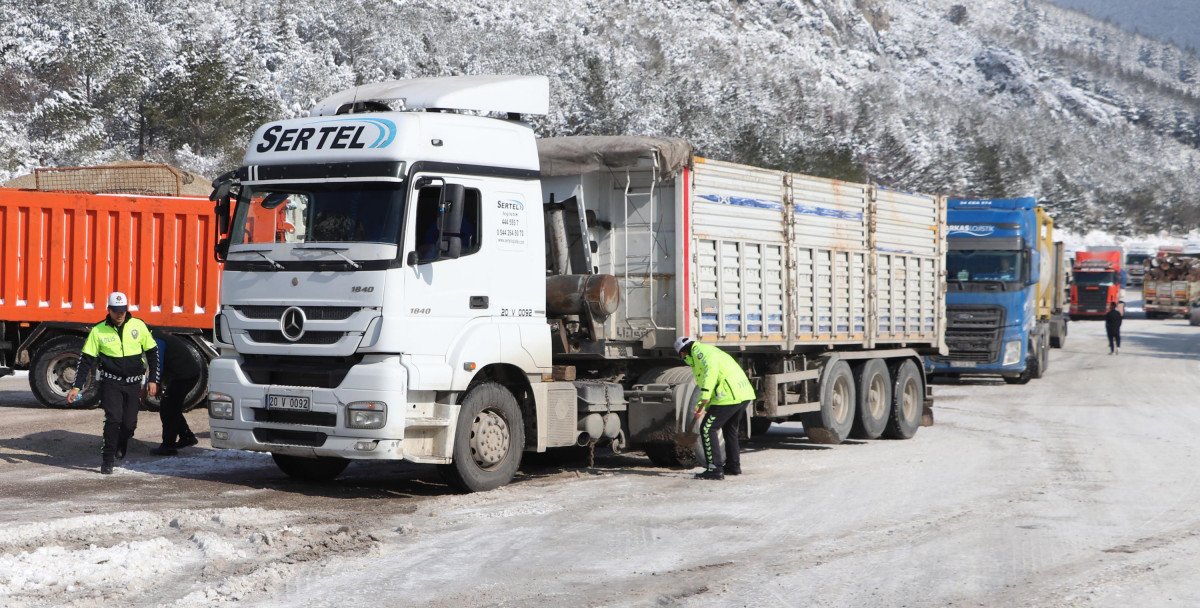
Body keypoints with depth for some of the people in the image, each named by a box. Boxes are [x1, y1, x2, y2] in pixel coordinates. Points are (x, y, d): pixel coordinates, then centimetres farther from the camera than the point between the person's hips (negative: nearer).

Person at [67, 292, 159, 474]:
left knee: (129, 423, 0)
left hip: (133, 384, 2)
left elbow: (152, 352, 9)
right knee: (113, 419, -16)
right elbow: (86, 360, -1)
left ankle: (119, 451, 29)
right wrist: (77, 387, -8)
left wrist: (153, 380, 5)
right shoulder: (98, 331, -4)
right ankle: (107, 460, -5)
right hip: (111, 382, -2)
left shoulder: (138, 326, -1)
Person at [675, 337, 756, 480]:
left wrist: (704, 397, -27)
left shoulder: (699, 352, -3)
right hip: (745, 394, 10)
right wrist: (704, 407, 34)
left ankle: (715, 469, -5)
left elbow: (711, 368, -23)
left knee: (707, 429, -3)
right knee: (729, 428, 26)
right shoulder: (708, 350, 28)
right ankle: (733, 466, 35)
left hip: (729, 396, -10)